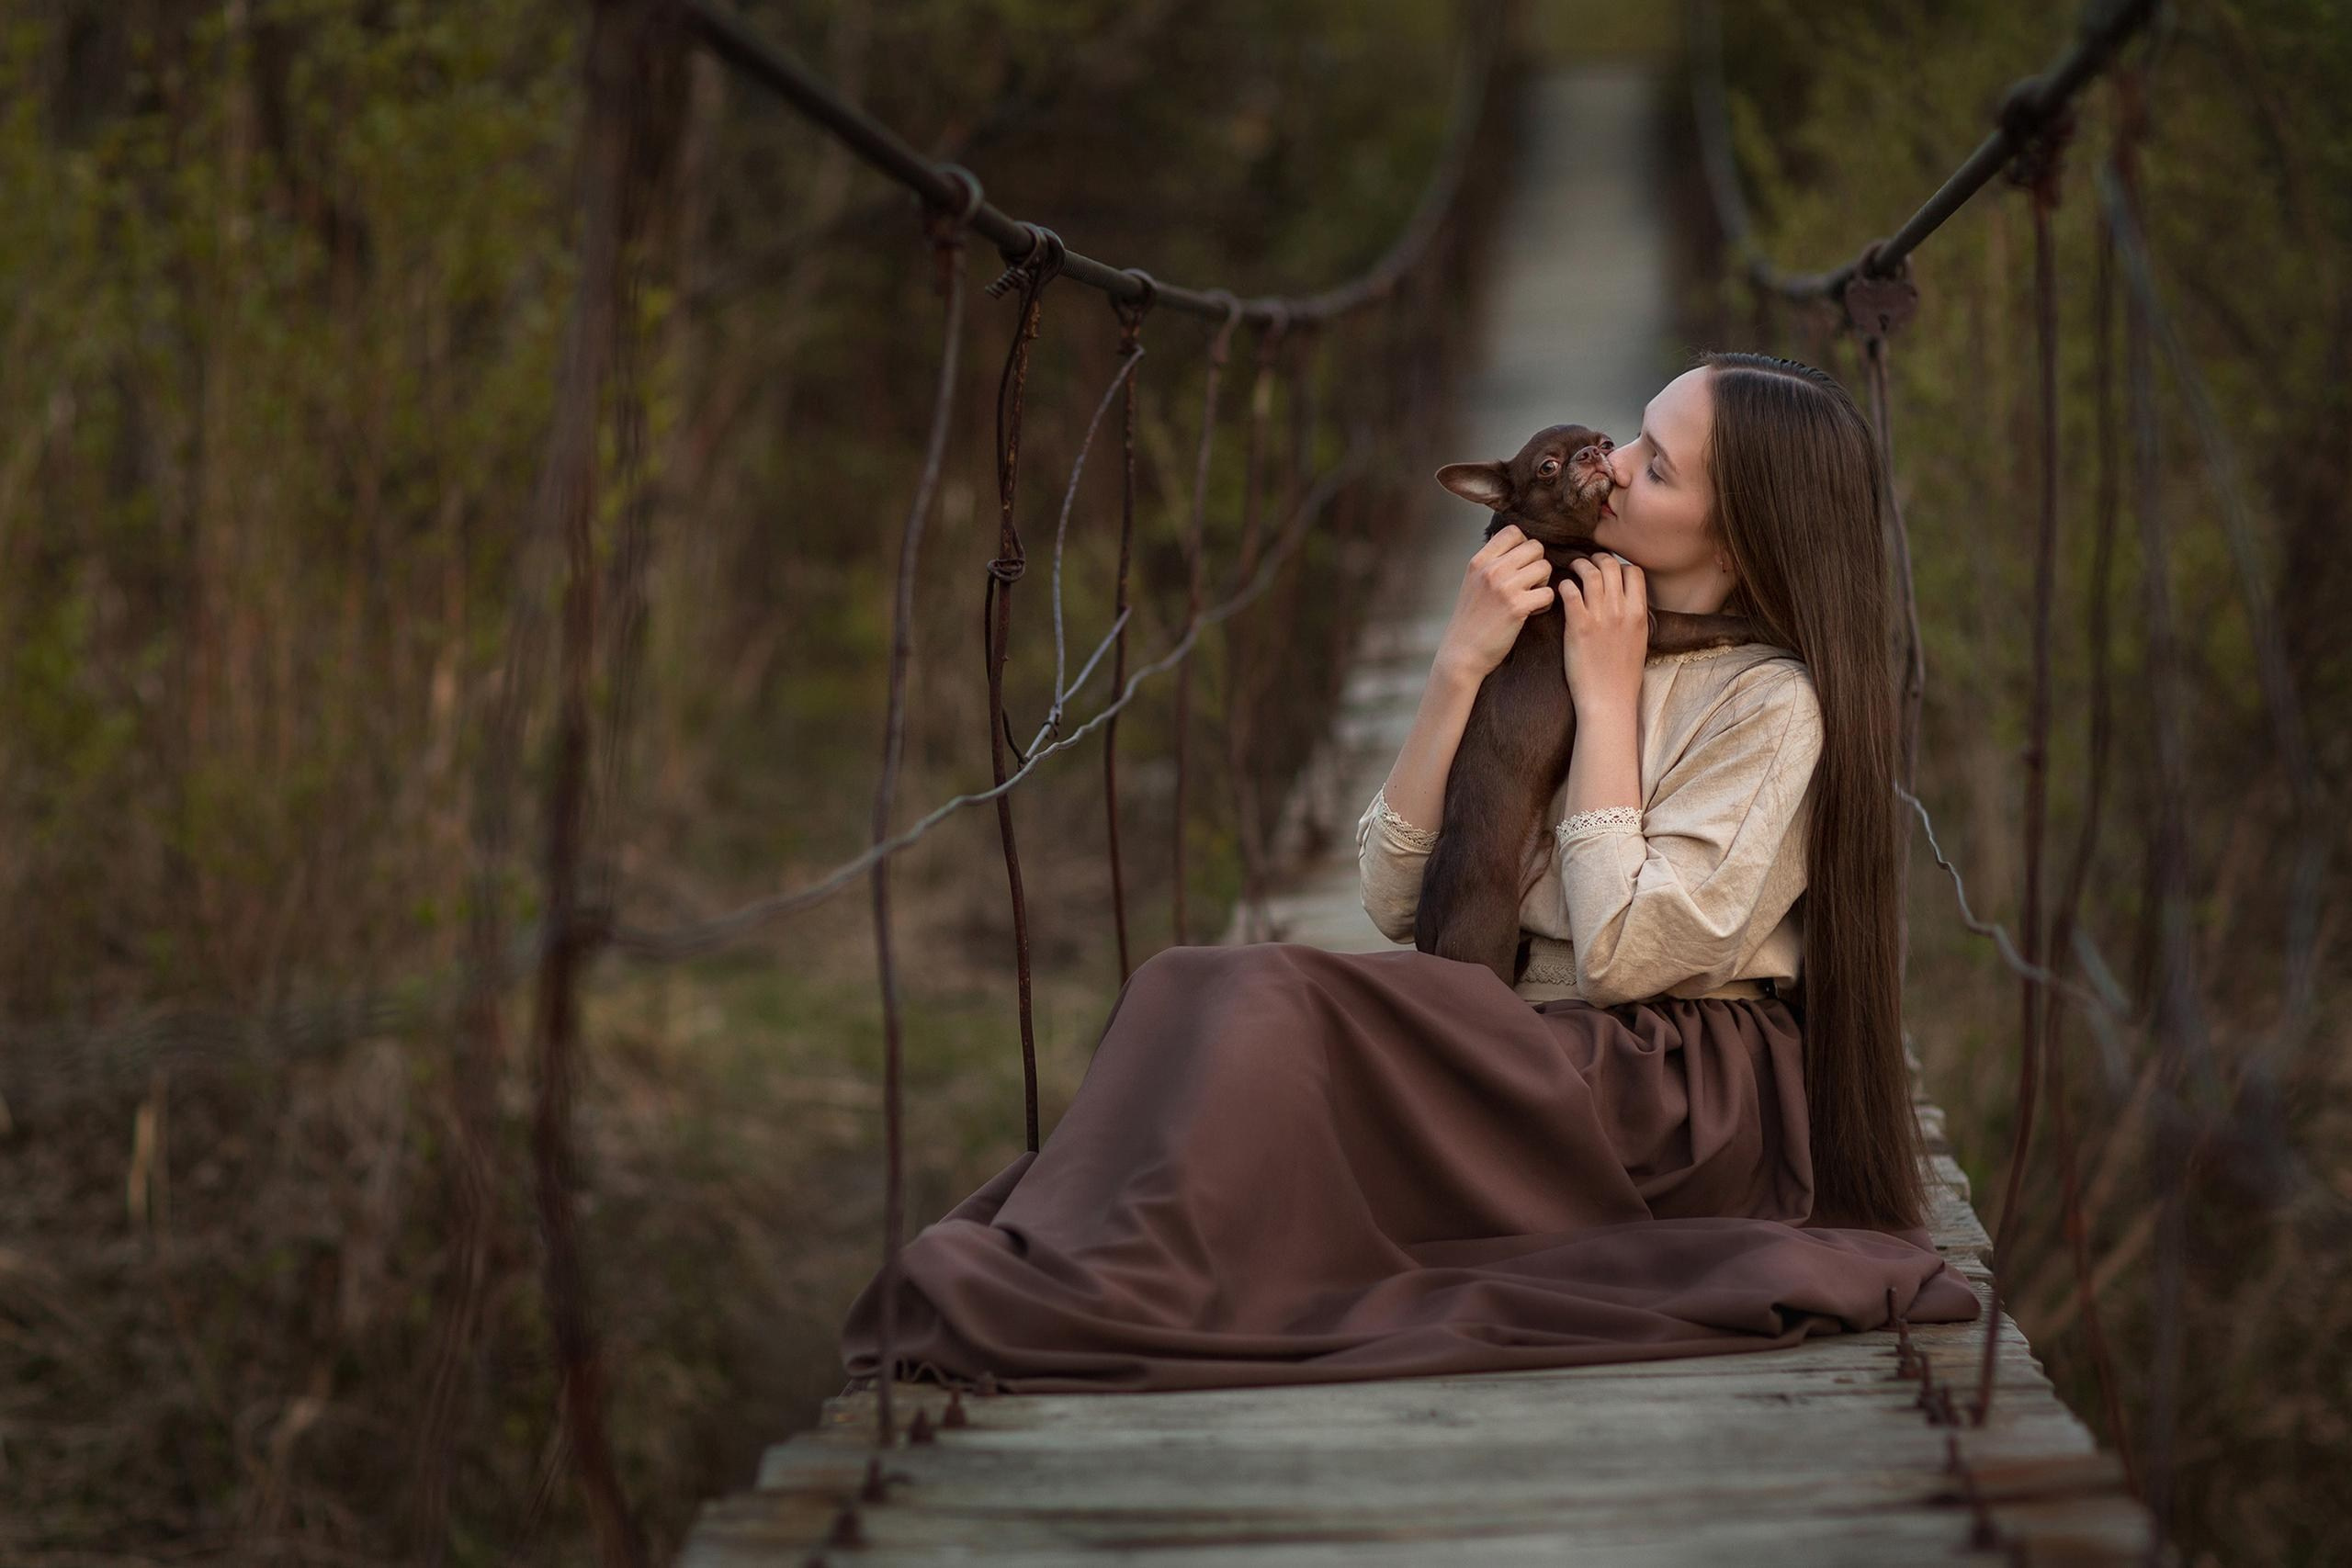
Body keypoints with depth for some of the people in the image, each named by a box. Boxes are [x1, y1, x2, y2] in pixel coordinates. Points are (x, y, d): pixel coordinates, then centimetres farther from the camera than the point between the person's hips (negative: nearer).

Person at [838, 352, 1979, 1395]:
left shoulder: (1777, 705, -6)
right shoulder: (1551, 630, 14)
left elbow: (1624, 954, -17)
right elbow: (1395, 902, 6)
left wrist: (1606, 696, -9)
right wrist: (1459, 668, -5)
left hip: (1692, 1105, -7)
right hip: (1539, 1064, 7)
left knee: (1270, 1006, -27)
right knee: (1205, 991, -20)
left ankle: (1102, 1306, -39)